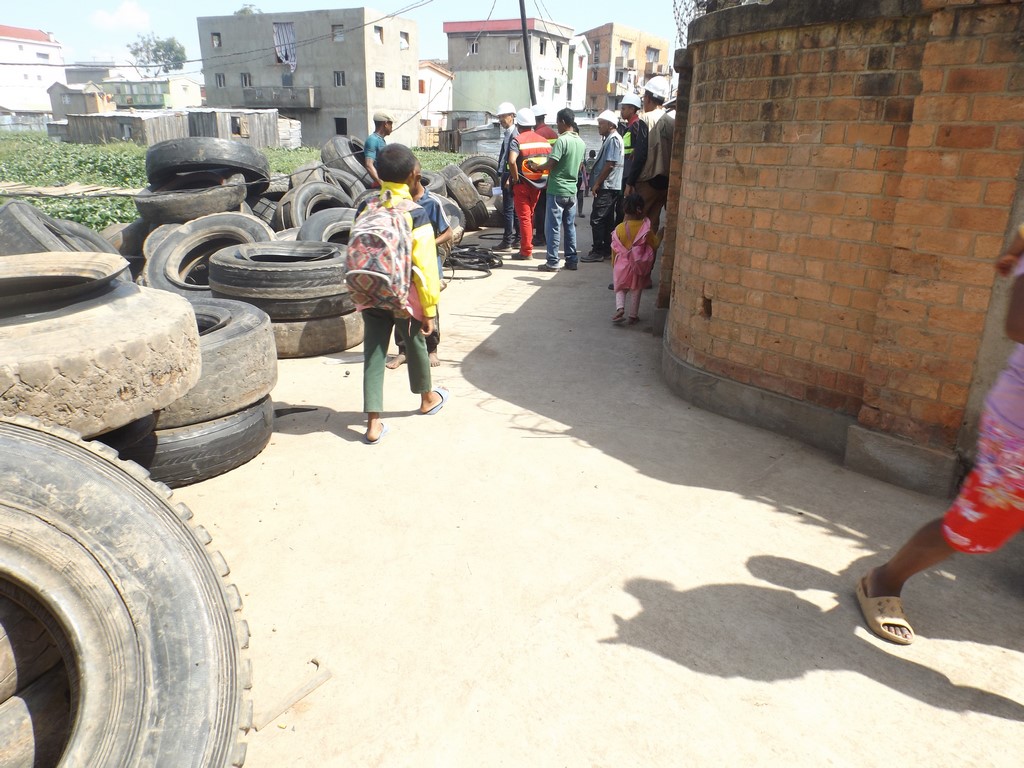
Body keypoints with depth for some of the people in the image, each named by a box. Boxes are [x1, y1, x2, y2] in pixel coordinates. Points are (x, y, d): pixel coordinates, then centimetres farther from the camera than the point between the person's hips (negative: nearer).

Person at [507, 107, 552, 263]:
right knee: (530, 215, 20)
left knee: (524, 217, 1)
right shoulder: (543, 140, 7)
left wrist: (515, 178, -15)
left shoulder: (517, 140, -11)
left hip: (522, 184, -5)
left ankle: (526, 251, 3)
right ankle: (526, 244, 31)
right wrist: (542, 171, 11)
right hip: (538, 184, 5)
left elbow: (512, 161, -27)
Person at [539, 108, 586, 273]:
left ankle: (552, 262, 0)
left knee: (553, 227, -2)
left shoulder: (562, 140, -15)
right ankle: (572, 260, 16)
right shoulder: (581, 142, 9)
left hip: (557, 190, -7)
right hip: (572, 190, 7)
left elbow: (551, 164, -18)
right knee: (570, 226, 12)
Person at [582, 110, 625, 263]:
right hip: (609, 187, 10)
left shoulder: (613, 139, -13)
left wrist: (597, 183, -17)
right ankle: (607, 249, 19)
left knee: (597, 219, -9)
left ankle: (598, 251, -6)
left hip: (607, 187, -10)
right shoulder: (609, 139, 18)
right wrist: (597, 183, 18)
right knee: (607, 220, 13)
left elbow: (610, 164, -20)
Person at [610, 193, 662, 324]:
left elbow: (615, 249, -2)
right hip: (639, 266, 0)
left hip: (622, 265, 0)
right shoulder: (645, 228, -12)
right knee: (636, 291, 15)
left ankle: (620, 309, -8)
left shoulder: (619, 228, -9)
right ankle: (633, 316, 19)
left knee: (620, 289, 15)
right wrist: (659, 234, 17)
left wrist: (614, 265, 11)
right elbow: (655, 244, -2)